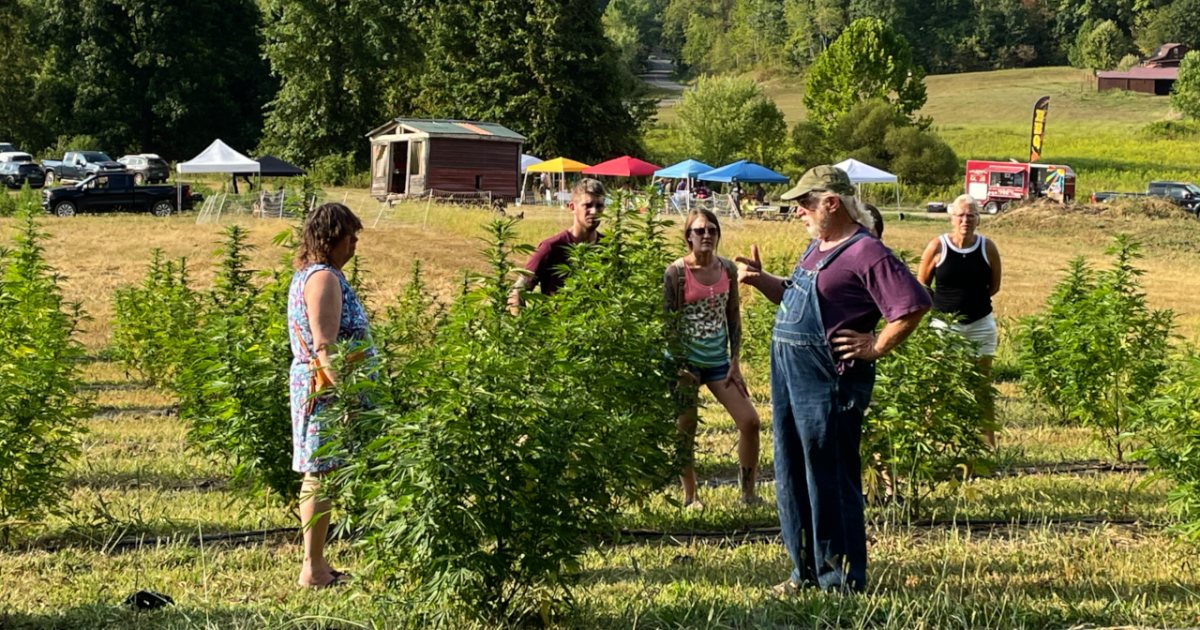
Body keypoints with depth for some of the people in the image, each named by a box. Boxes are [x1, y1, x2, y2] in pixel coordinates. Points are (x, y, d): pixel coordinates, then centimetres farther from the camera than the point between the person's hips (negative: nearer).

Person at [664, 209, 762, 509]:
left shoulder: (727, 268, 2)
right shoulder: (676, 272, -10)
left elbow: (734, 317, 7)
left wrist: (735, 361, 2)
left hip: (718, 359, 4)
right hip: (686, 360, -4)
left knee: (749, 421, -2)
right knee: (686, 431, 3)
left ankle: (748, 494, 11)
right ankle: (690, 498, 19)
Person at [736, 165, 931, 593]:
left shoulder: (866, 253, -15)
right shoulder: (818, 247, 16)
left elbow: (914, 304, -22)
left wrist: (875, 348, -17)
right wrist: (760, 280, 13)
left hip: (828, 382, -10)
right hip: (789, 377, 10)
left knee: (830, 482, -2)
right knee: (792, 478, 16)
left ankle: (841, 581, 8)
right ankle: (807, 570, 28)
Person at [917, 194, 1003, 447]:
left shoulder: (987, 247, -3)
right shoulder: (938, 246, -8)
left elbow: (994, 286, 9)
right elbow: (922, 284, 3)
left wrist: (972, 301, 7)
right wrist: (942, 305, 3)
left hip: (980, 326, 2)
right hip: (944, 325, -1)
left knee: (982, 387, 8)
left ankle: (988, 441, 16)